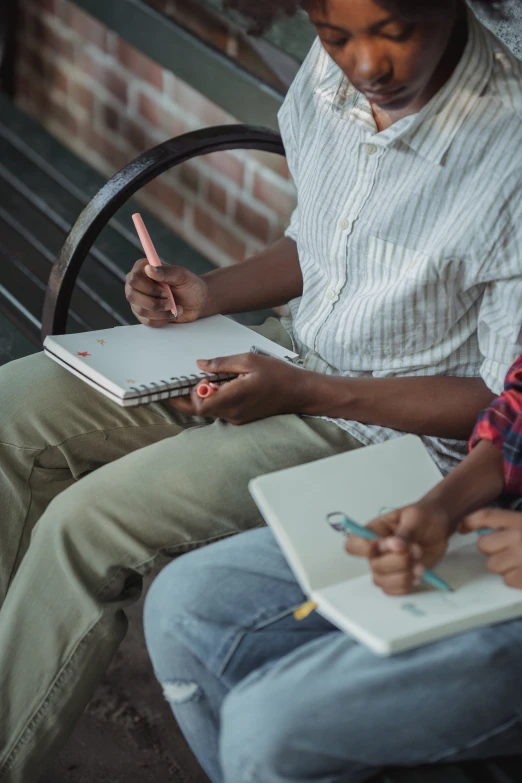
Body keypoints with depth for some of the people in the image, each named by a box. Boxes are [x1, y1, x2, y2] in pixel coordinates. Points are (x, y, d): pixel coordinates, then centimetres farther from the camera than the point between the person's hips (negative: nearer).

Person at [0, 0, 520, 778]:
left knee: (86, 523, -19)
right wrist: (209, 294, -4)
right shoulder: (329, 72, -6)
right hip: (291, 348, 7)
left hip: (387, 421, -7)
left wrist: (301, 392, -21)